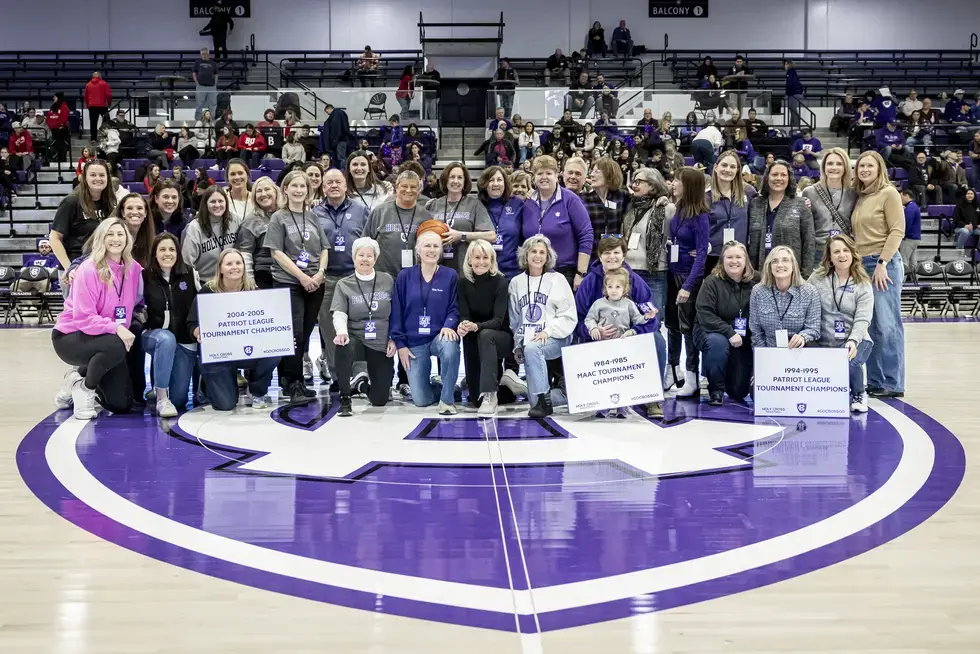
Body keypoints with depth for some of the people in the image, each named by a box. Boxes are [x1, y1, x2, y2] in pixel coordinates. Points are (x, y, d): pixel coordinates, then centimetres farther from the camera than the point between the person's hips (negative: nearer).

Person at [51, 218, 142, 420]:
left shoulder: (133, 269, -4)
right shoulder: (88, 270, -21)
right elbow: (84, 318, -26)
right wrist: (115, 328, -36)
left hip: (111, 338, 6)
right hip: (71, 337, -6)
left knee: (121, 405, 2)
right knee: (116, 346, -39)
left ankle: (82, 375, 28)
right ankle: (83, 388, -11)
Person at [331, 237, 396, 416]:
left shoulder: (387, 280, 3)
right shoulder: (344, 284, 0)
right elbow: (339, 314, -11)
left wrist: (394, 339, -3)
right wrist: (342, 332, -32)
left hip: (381, 344, 2)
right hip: (355, 339, -1)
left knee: (379, 399, 1)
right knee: (343, 346, -41)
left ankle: (362, 383, 40)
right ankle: (345, 400, -23)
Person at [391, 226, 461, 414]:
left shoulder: (450, 275, 2)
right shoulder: (404, 276, 3)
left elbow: (454, 308, 0)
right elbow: (397, 312, 3)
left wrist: (449, 326, -22)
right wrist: (400, 344, -3)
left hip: (440, 336, -1)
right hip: (414, 342, 1)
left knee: (450, 346, -40)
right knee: (420, 400, -7)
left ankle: (447, 398, -20)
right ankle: (440, 387, 31)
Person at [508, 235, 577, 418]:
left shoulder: (557, 279, 3)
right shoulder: (516, 282, 13)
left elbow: (569, 316, -1)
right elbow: (515, 319, 19)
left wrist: (548, 330, -15)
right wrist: (518, 344, 9)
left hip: (555, 339, -4)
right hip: (528, 339, 4)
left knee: (532, 348, -34)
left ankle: (543, 400, -29)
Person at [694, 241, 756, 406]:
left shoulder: (754, 283, -2)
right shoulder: (712, 282, -10)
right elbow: (705, 315, -18)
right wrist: (729, 332, -28)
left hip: (743, 340, 3)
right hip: (711, 332, -2)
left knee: (739, 392, -3)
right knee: (718, 342, -40)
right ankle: (715, 390, -17)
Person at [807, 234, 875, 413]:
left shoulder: (863, 285, -1)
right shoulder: (817, 278, 3)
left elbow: (862, 320, -11)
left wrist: (853, 341, -29)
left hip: (854, 342, -2)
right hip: (824, 343, 2)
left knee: (848, 361, -36)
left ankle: (858, 395, 0)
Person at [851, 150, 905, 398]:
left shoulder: (888, 193, -4)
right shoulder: (860, 197, 16)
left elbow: (898, 230, -10)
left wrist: (882, 263, -15)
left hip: (884, 264, -7)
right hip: (862, 264, 7)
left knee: (887, 325, -7)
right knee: (871, 327, 8)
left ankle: (893, 384, -3)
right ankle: (875, 381, 12)